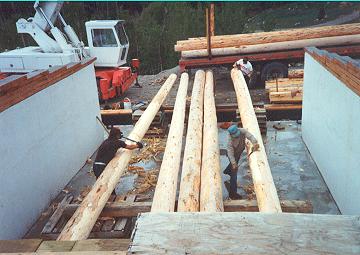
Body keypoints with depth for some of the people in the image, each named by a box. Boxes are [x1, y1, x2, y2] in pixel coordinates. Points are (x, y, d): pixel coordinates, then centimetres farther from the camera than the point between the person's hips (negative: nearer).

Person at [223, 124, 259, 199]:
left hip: (239, 152, 6)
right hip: (234, 155, -6)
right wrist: (233, 163, -49)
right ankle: (232, 193, 0)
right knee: (234, 171, -7)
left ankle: (227, 171, 67)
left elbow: (250, 136, -38)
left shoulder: (242, 131, -27)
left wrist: (254, 143, -57)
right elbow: (230, 153, -38)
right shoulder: (230, 141, -37)